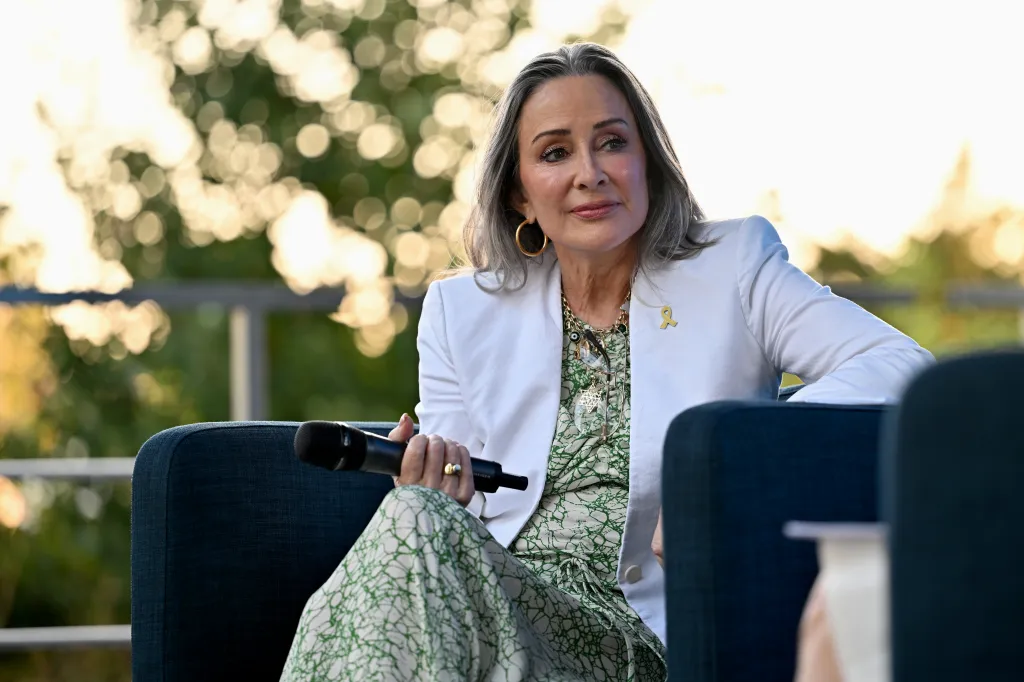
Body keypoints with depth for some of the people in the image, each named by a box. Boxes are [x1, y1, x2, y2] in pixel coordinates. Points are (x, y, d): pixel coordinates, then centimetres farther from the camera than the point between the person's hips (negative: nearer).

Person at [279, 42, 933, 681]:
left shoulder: (732, 267, 10)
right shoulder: (460, 314, 17)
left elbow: (901, 364, -3)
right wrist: (433, 491, -12)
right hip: (488, 606, 3)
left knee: (413, 523, -32)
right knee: (415, 514, -33)